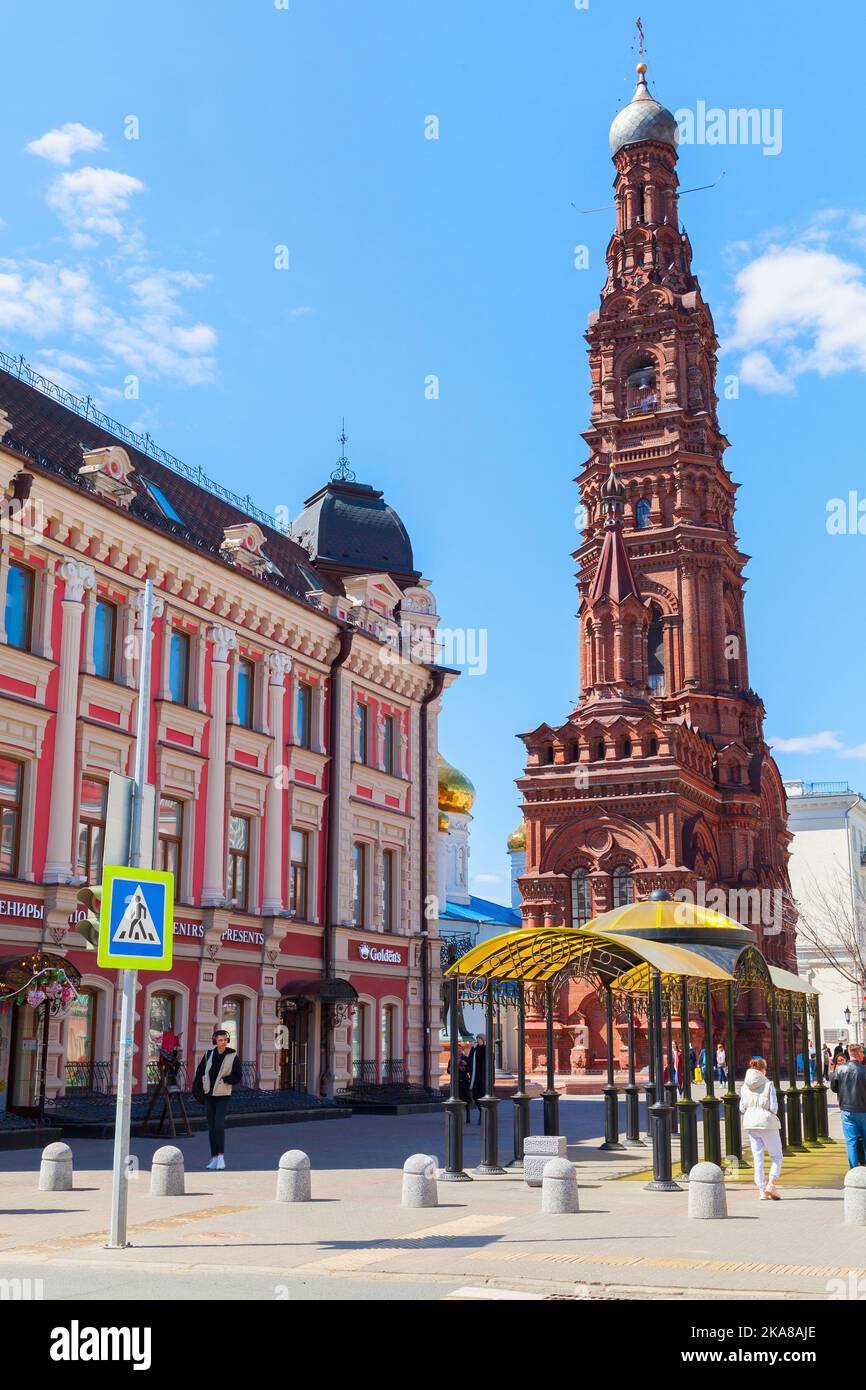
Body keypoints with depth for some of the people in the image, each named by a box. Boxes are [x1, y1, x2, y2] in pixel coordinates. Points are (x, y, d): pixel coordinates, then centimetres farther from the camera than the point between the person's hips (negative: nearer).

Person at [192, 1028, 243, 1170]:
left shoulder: (233, 1056, -5)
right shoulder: (209, 1054, 5)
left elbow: (238, 1078, -4)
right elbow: (200, 1072, 14)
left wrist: (223, 1080, -14)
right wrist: (197, 1088, 2)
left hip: (223, 1096, -4)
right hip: (209, 1095, 4)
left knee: (219, 1126, -16)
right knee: (211, 1128, 7)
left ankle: (221, 1156, -8)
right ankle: (214, 1158, 15)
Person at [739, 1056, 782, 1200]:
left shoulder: (745, 1087, 4)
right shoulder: (768, 1084, -9)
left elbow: (742, 1108, 3)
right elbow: (774, 1107, -12)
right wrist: (772, 1113, 9)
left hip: (750, 1124, 4)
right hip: (767, 1123, -4)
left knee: (757, 1158, 7)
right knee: (776, 1156, 10)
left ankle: (762, 1190, 6)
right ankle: (771, 1184, -6)